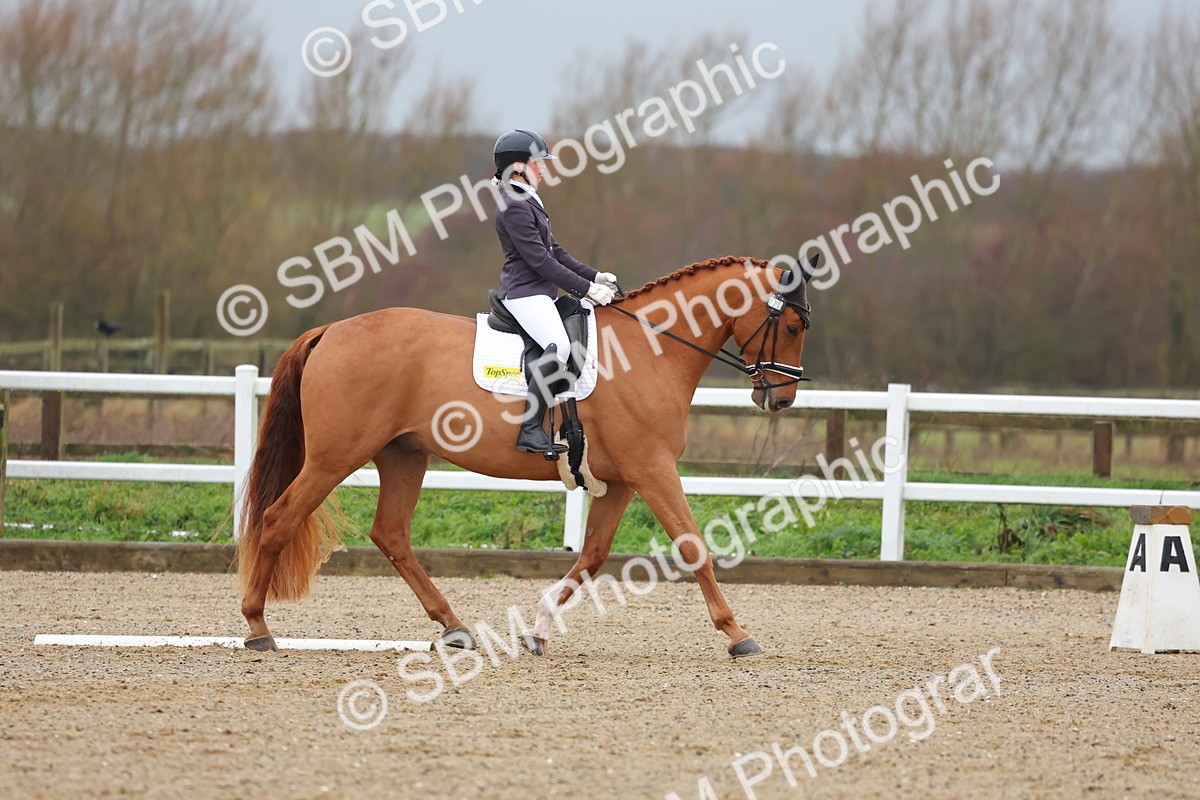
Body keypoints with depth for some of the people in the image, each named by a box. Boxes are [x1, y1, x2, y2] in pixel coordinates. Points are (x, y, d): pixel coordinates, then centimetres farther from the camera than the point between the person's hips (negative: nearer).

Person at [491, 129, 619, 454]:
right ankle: (530, 430, -31)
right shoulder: (514, 207, -15)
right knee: (559, 346, -29)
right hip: (525, 293, -11)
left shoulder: (527, 202, 19)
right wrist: (586, 288, -17)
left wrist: (594, 276, 12)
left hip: (539, 293, 11)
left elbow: (554, 252, 22)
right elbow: (541, 261, -19)